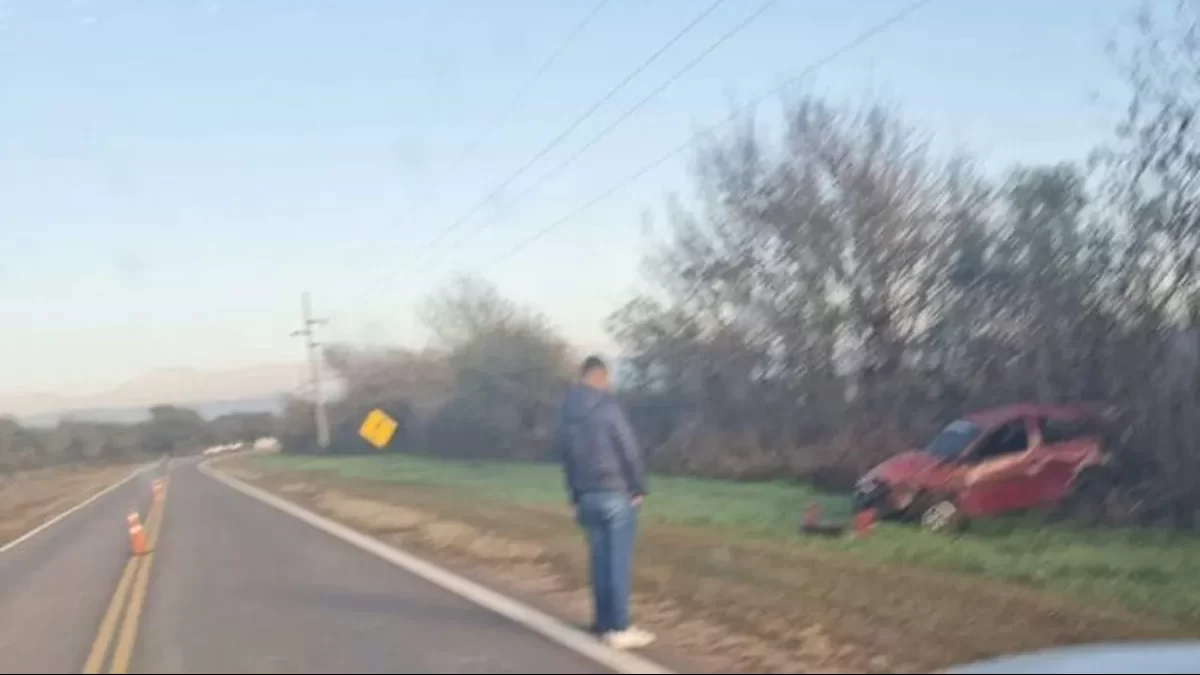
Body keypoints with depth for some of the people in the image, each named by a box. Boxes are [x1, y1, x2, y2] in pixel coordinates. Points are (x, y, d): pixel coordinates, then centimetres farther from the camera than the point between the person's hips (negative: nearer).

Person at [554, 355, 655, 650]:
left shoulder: (566, 413, 9)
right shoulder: (606, 405, -10)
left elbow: (566, 457, 11)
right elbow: (629, 450, -11)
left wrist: (576, 497, 16)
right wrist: (639, 488, -3)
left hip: (587, 497, 6)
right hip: (616, 494, -6)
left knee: (600, 561, 12)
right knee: (619, 562, -3)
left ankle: (605, 623, 16)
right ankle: (619, 628, -1)